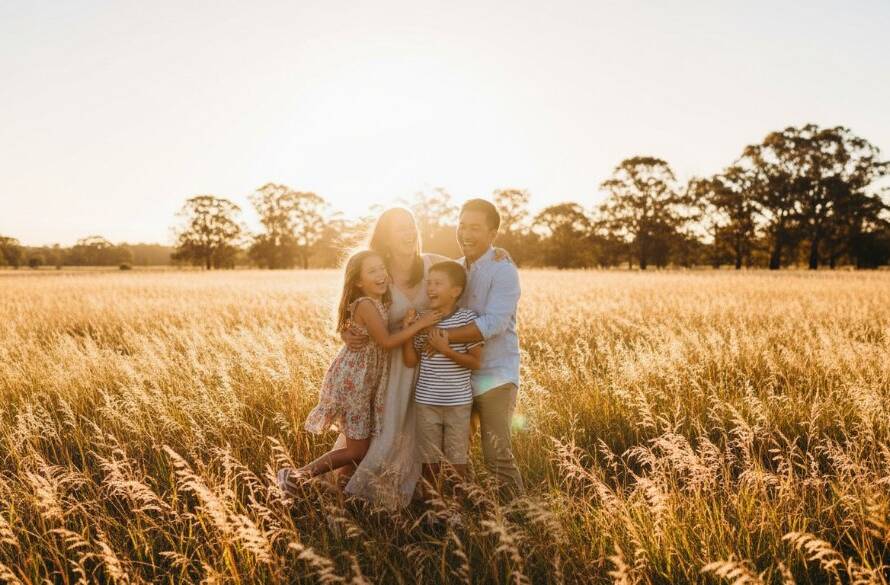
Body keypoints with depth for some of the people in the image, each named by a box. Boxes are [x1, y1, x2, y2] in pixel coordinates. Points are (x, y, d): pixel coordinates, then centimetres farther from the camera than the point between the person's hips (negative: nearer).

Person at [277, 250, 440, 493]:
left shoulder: (381, 302, 8)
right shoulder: (365, 304, -20)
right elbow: (387, 342, -23)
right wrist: (419, 323, -21)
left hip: (366, 381, 9)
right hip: (352, 382, -9)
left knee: (363, 443, 14)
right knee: (358, 451, -2)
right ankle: (296, 476, 7)